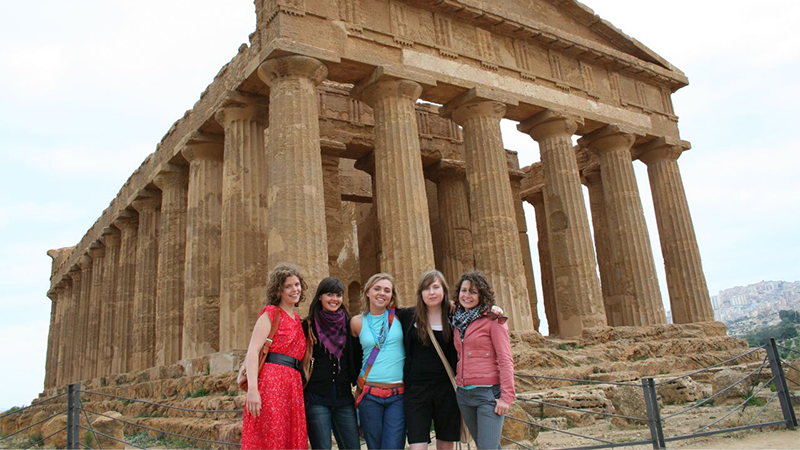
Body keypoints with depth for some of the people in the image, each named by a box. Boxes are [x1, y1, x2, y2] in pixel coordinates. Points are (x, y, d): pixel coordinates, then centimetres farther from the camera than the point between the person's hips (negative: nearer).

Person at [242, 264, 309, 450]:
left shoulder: (297, 320, 20)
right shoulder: (271, 313, 0)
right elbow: (252, 351, -10)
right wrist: (252, 388, -21)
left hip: (293, 386, 7)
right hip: (271, 382, -7)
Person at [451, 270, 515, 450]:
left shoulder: (493, 320, -6)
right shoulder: (458, 322, 12)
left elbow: (505, 360, -10)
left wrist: (506, 396, -15)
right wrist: (458, 382, 6)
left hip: (488, 393, -6)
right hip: (464, 394, 6)